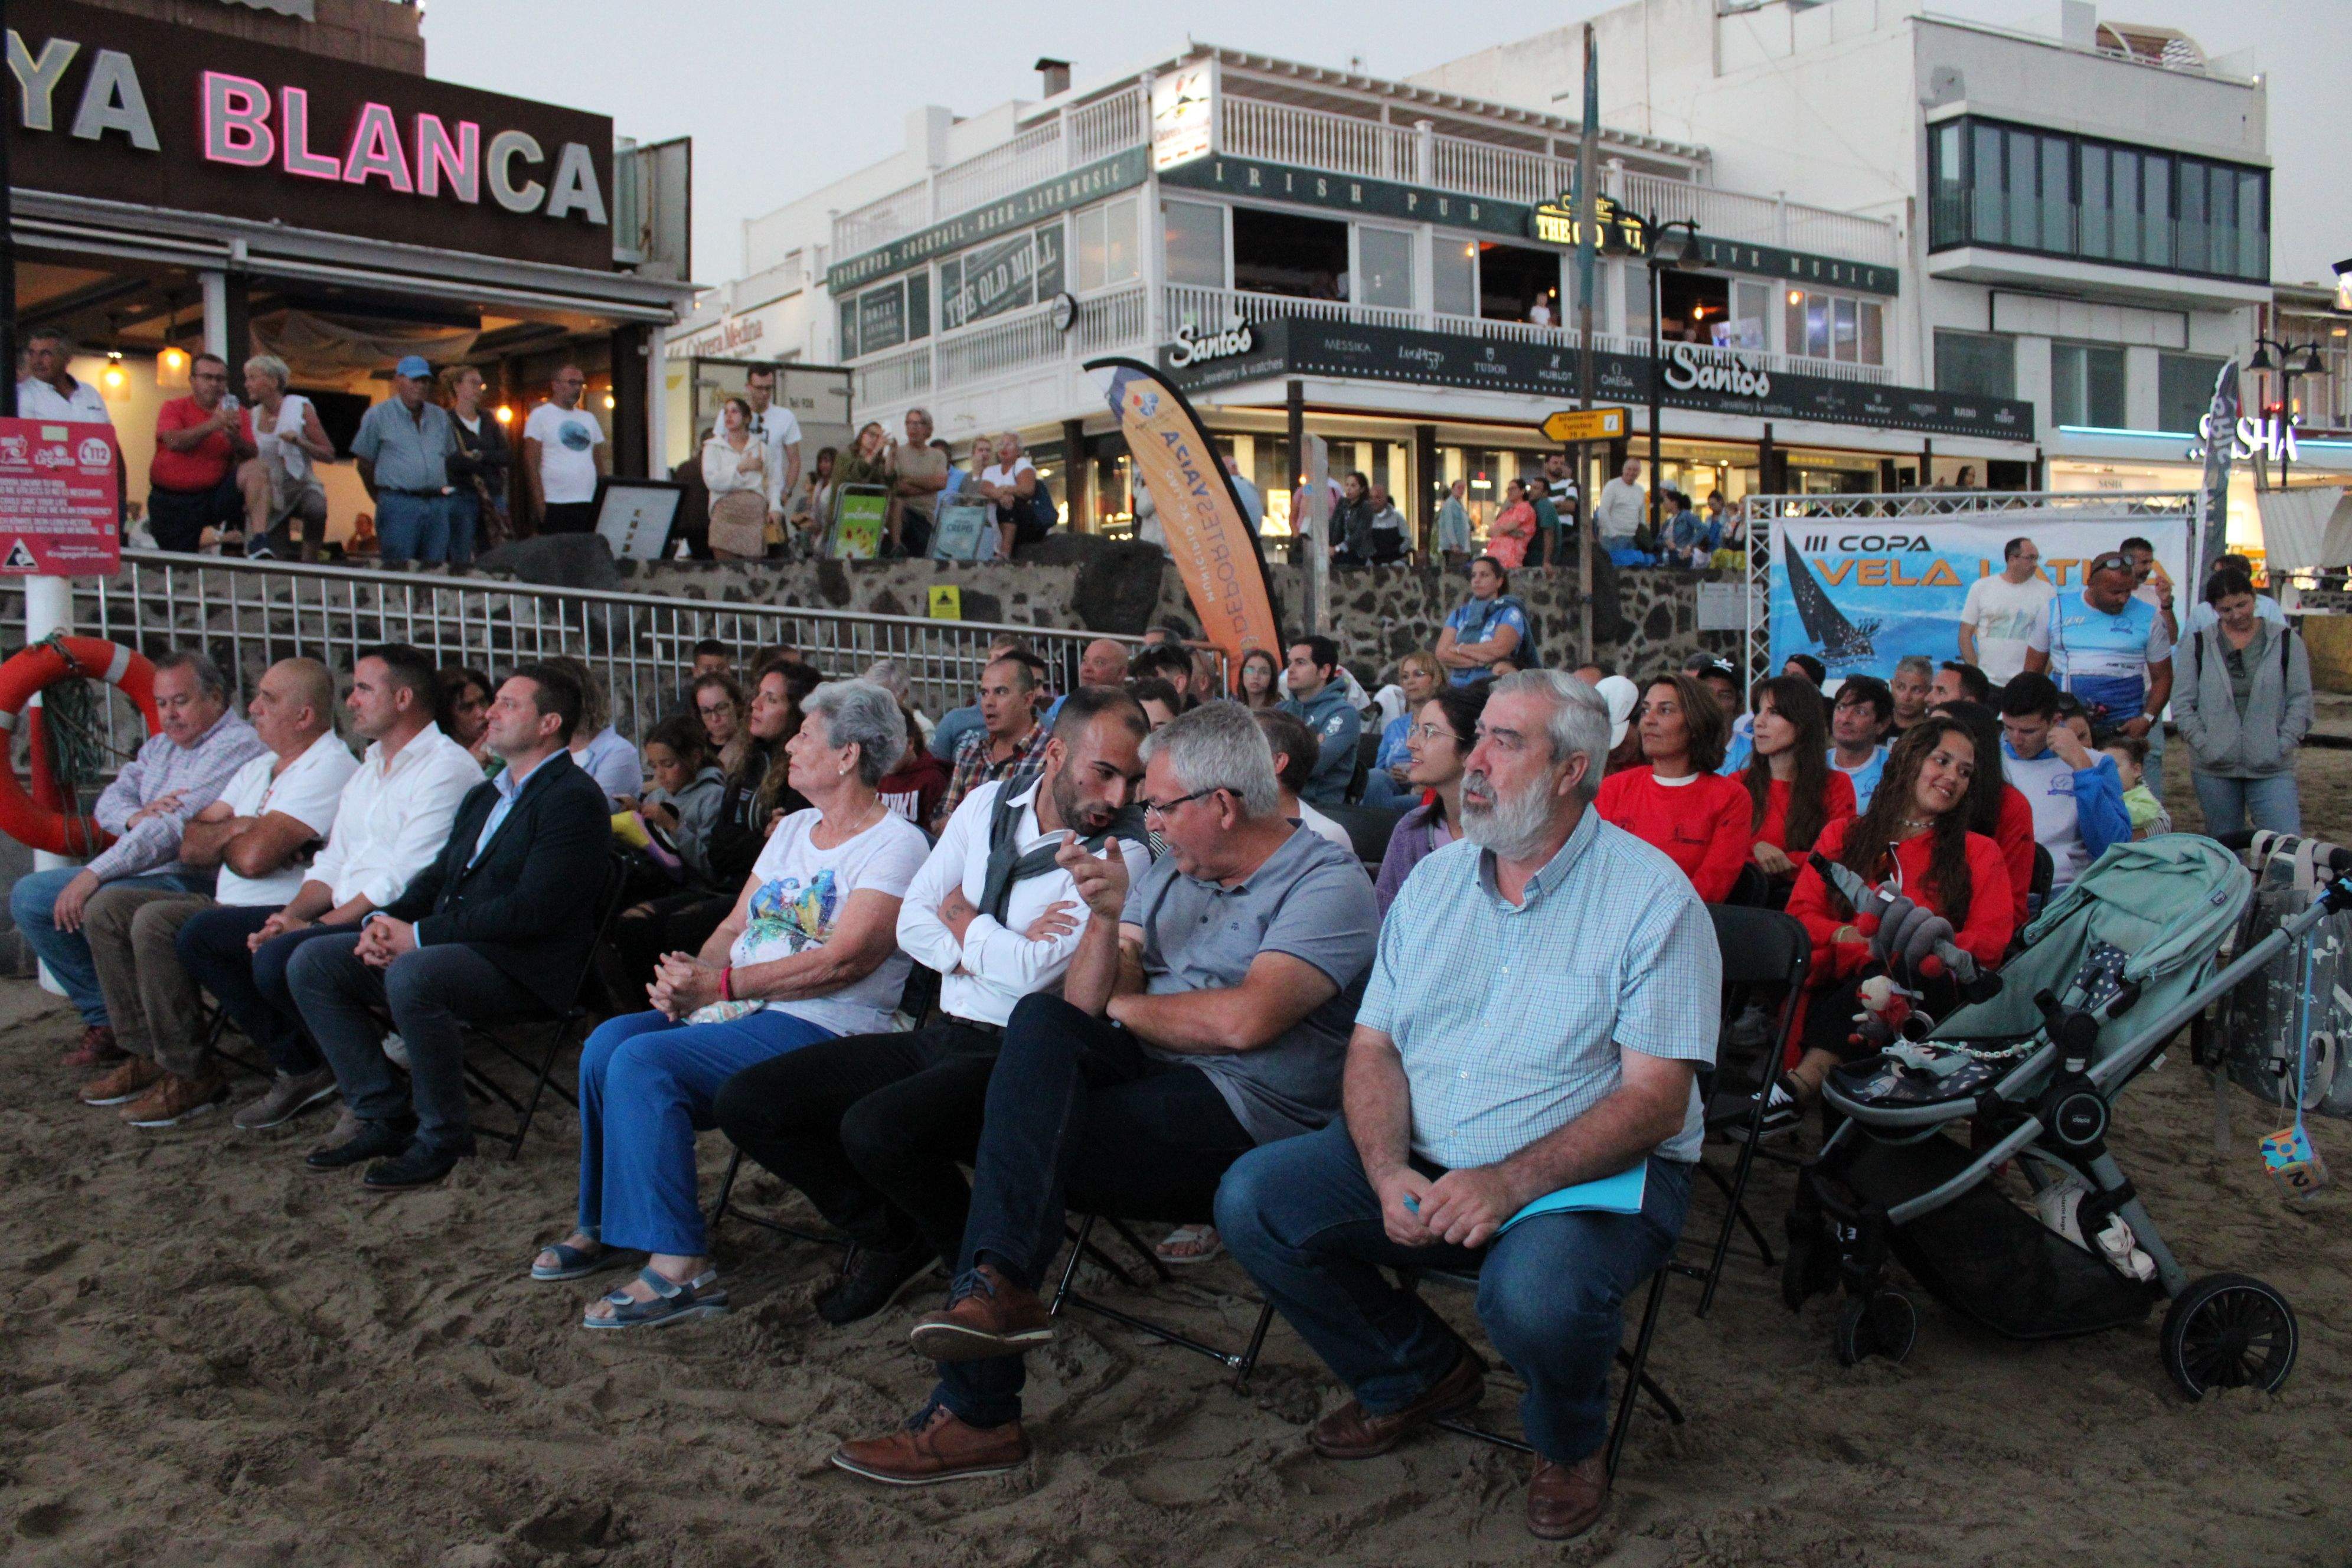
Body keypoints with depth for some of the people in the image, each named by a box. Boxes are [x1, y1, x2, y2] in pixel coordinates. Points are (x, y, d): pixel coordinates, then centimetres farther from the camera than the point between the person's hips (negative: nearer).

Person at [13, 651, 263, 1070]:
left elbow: (178, 825, -23)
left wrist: (95, 874, -26)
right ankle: (104, 1017, 4)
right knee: (29, 896, 5)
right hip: (135, 872, 10)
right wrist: (136, 816, -13)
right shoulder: (161, 745, 20)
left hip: (193, 882, -10)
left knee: (100, 906, -32)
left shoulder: (238, 746, -13)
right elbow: (110, 801, 13)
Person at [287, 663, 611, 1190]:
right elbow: (438, 875, 22)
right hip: (449, 944, 10)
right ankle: (385, 1119, 4)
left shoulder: (574, 799, -10)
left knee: (412, 976, -36)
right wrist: (384, 921, 0)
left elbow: (532, 909, -20)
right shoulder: (486, 794, 22)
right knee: (312, 963, 0)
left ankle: (442, 1138, -17)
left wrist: (420, 935, -17)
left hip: (523, 966, -10)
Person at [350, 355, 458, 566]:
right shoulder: (378, 416, 3)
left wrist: (443, 491, 14)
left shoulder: (441, 417, 16)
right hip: (399, 503, -4)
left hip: (437, 506, 5)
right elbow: (364, 463, 6)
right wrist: (380, 498, 9)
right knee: (397, 570, -9)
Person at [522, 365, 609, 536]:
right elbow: (531, 463, -5)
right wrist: (539, 501, -14)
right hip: (554, 505, -5)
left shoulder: (589, 419, 19)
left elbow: (600, 462, 20)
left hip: (589, 504, 5)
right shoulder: (540, 415, 1)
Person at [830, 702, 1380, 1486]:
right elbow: (1082, 1008, 12)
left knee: (1014, 1137, -22)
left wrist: (1123, 1006, -4)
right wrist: (1105, 917, -6)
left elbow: (1245, 1021, -19)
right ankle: (996, 1293, -29)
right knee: (1041, 1020, -23)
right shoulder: (1169, 875, 19)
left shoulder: (1329, 884, -4)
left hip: (1240, 1110, -6)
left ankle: (974, 1414, -17)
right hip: (1140, 1073, 7)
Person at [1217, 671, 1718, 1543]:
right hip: (1423, 1162, 6)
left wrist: (1510, 1183, -29)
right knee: (1252, 1200, -12)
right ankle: (1422, 1372, 12)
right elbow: (1374, 1046, 6)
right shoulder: (1435, 880, 9)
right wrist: (1390, 1174, -15)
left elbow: (1655, 1102, -16)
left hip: (1592, 1175, -5)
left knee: (1536, 1293, -36)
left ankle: (1572, 1441, 3)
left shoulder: (1652, 899, -9)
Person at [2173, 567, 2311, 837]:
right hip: (2213, 770, 1)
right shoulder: (2198, 645, 6)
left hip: (2272, 769, -1)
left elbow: (2300, 700, 5)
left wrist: (2284, 745, -7)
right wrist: (2204, 745, -9)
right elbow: (2182, 703, 3)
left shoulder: (2286, 641, 6)